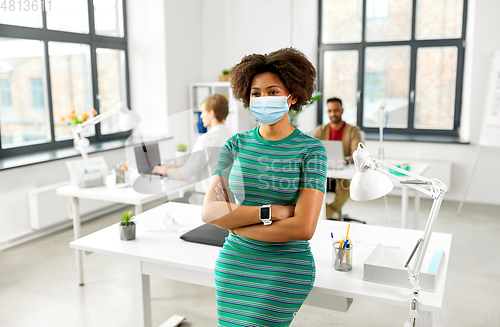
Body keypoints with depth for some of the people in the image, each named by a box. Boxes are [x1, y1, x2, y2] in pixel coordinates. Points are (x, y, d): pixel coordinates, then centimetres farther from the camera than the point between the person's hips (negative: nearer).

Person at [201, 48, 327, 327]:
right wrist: (270, 212, -19)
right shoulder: (236, 145, 1)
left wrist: (236, 225, -12)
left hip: (286, 271, -3)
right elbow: (209, 212, -8)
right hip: (233, 266, 4)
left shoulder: (312, 149, -9)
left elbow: (304, 228, -18)